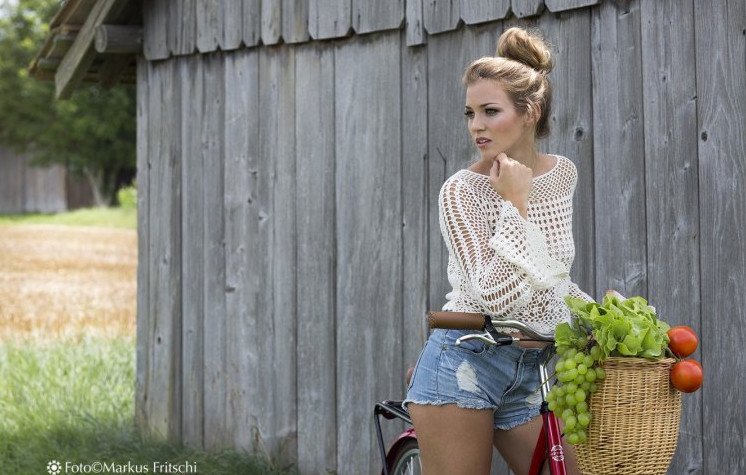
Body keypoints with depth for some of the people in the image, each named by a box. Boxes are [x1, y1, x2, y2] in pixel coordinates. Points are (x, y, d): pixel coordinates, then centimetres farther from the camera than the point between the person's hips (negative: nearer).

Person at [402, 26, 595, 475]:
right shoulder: (463, 191, -13)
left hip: (527, 372, 6)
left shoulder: (563, 174, 5)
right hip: (465, 365, -6)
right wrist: (515, 203, -21)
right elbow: (496, 297, -23)